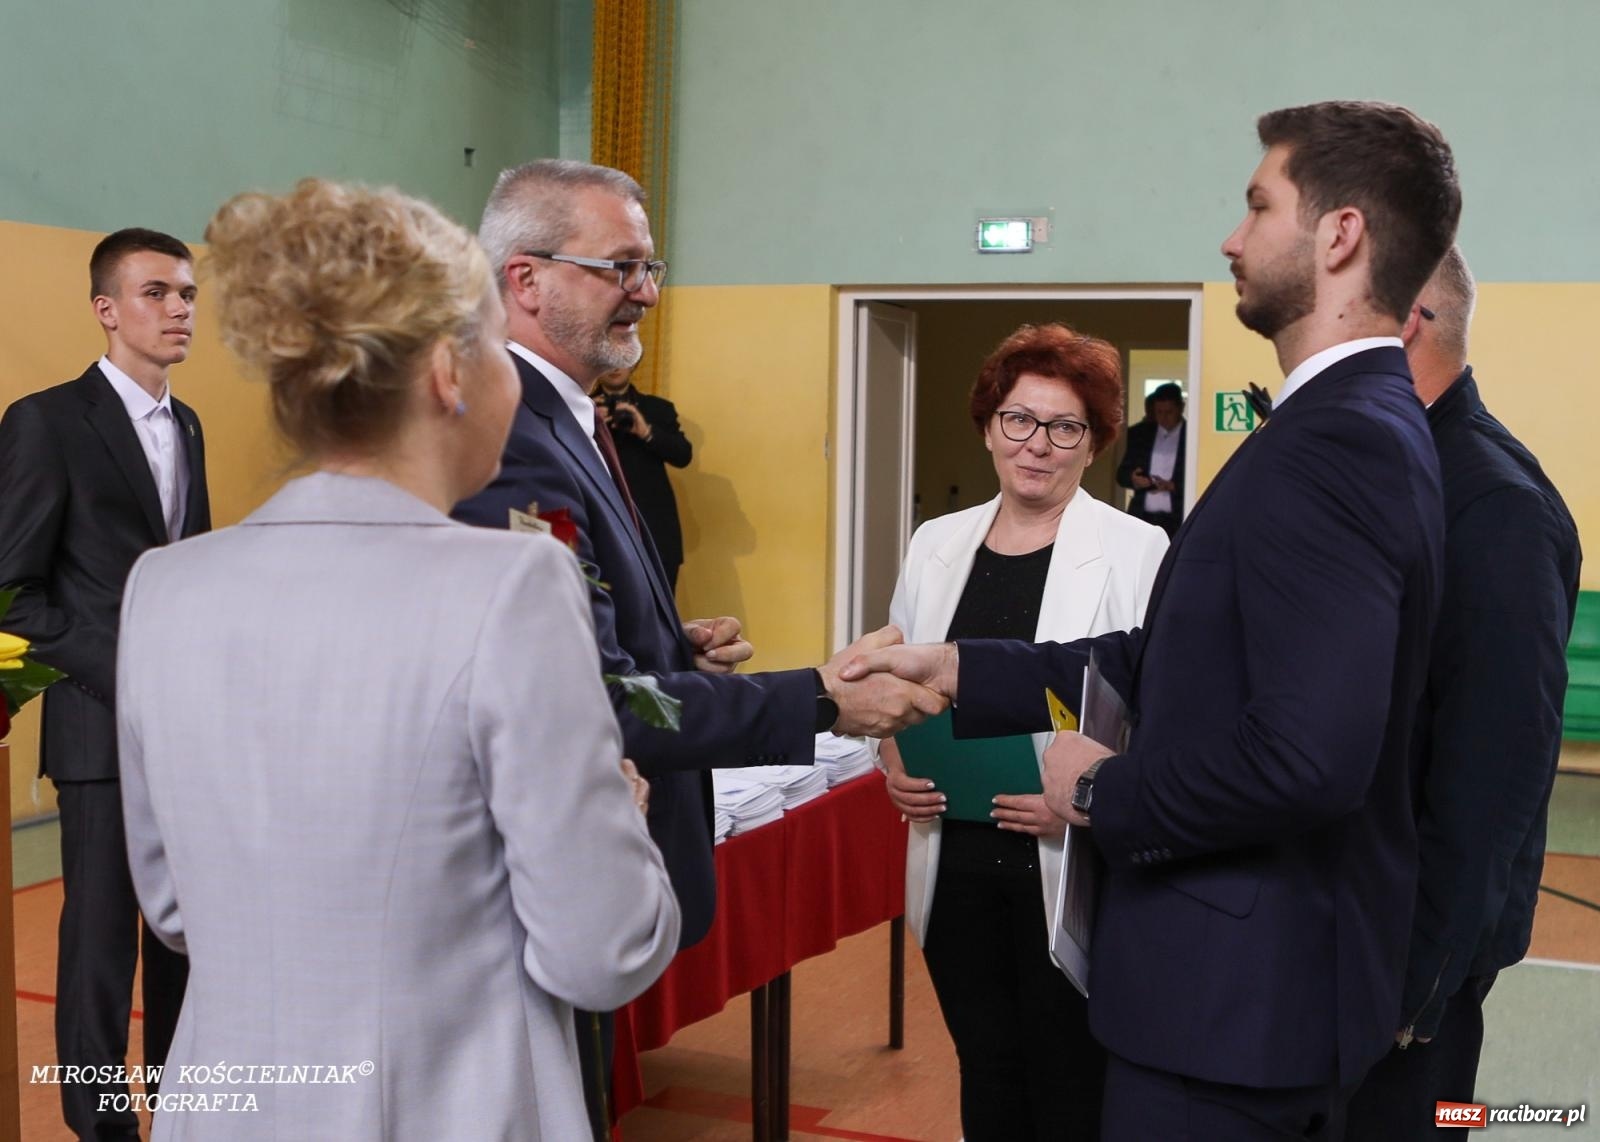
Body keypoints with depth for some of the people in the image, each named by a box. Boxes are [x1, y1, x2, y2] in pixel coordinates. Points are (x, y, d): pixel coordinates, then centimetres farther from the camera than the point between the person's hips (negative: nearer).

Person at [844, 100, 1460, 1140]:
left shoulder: (1334, 443, -22)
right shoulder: (1367, 426, 10)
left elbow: (1309, 753, -31)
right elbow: (1169, 663, 10)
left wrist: (1104, 792, -15)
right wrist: (957, 668, 8)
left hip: (1238, 986, -9)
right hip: (1256, 969, 9)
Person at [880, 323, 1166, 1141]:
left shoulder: (1137, 552, -8)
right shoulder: (936, 543, 8)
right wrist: (894, 763, -2)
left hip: (1075, 870, -4)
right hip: (957, 862, 5)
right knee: (986, 1075, 18)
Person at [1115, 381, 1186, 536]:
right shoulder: (1139, 434, 9)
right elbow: (1121, 473, 11)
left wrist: (1172, 486, -18)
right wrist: (1132, 478, -12)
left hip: (1176, 521, -3)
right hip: (1142, 518, 3)